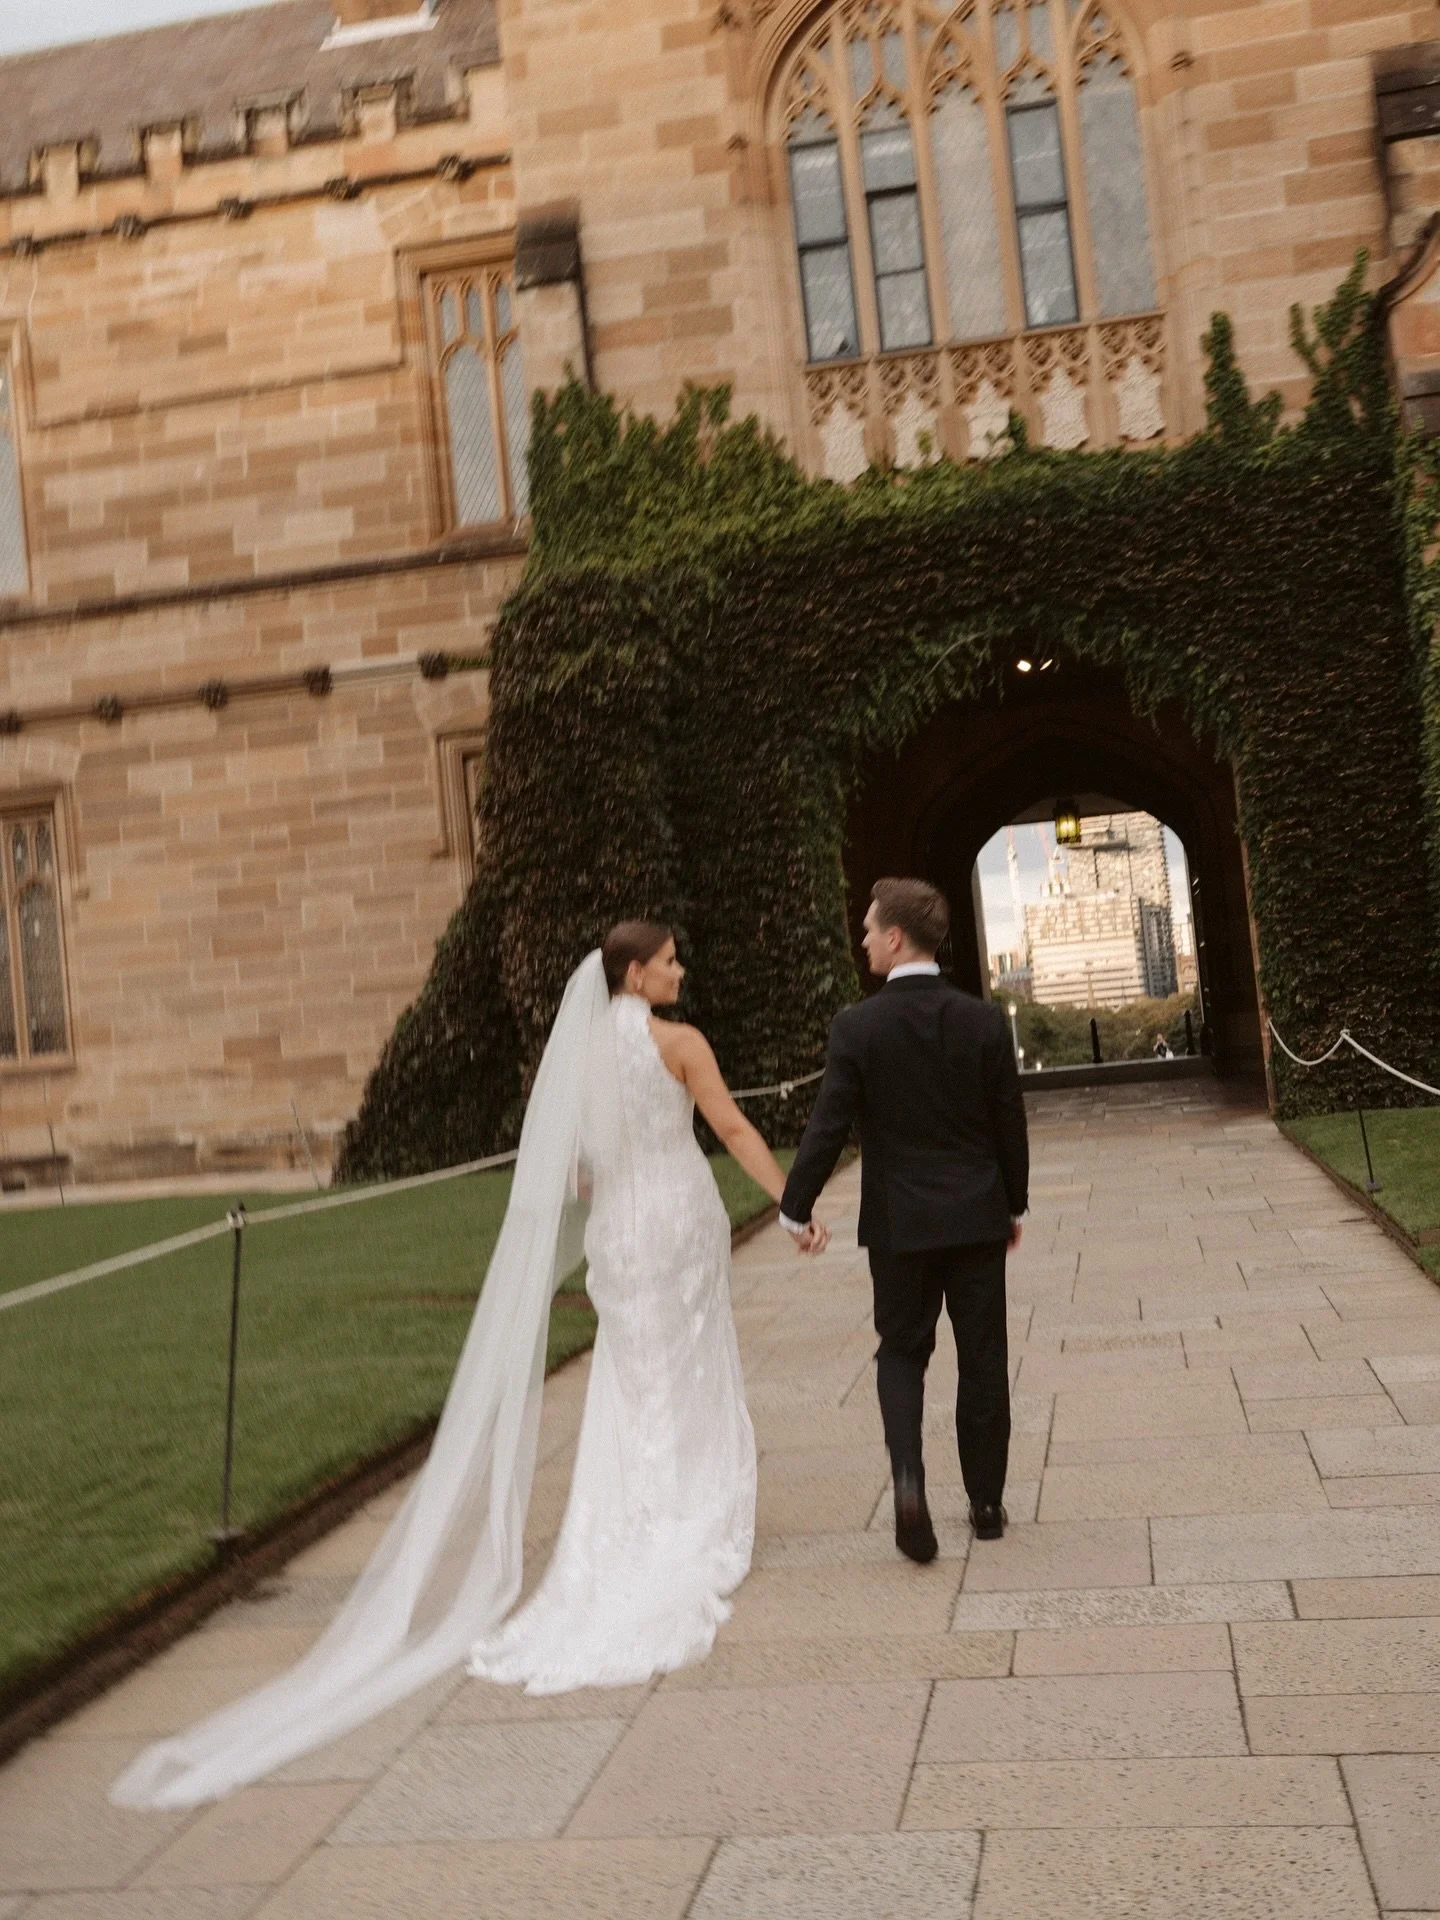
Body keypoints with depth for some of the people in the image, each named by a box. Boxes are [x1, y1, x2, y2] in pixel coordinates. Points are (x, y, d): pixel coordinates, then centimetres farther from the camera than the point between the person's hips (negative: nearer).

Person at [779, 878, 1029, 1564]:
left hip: (899, 1223, -2)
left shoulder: (857, 1026, -12)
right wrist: (1014, 1204, 16)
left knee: (901, 1351, 13)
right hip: (978, 1217, 2)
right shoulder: (985, 1021, -4)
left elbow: (828, 1127, -11)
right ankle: (986, 1503, 21)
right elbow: (1010, 1125, 2)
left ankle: (908, 1475, -9)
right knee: (983, 1360, 12)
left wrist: (795, 1207, 1)